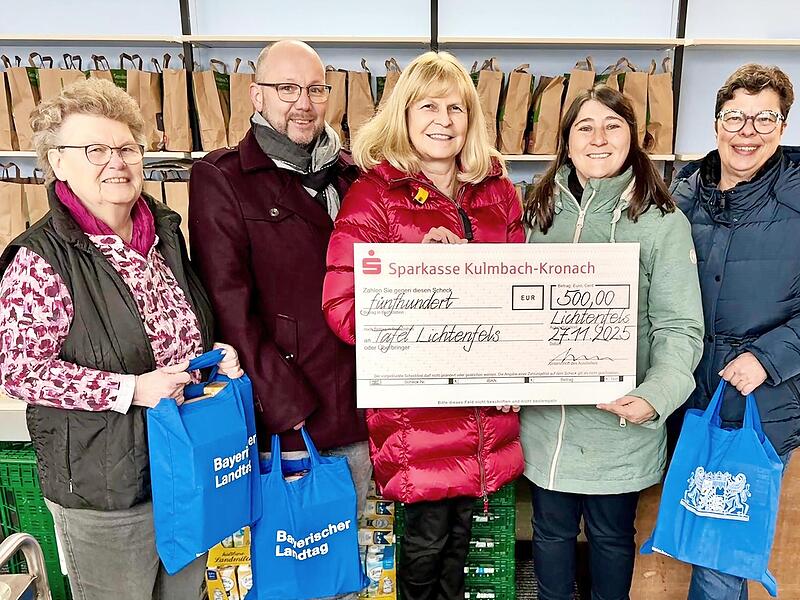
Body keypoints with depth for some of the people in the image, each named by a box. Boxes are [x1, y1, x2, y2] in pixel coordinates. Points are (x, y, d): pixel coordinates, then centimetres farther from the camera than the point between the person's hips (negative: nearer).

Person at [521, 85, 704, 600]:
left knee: (612, 537, 19)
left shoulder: (663, 223, -9)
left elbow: (680, 330, -10)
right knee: (551, 531, 21)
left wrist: (654, 397, -26)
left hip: (619, 425, -2)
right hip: (545, 417, 3)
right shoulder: (541, 212, 3)